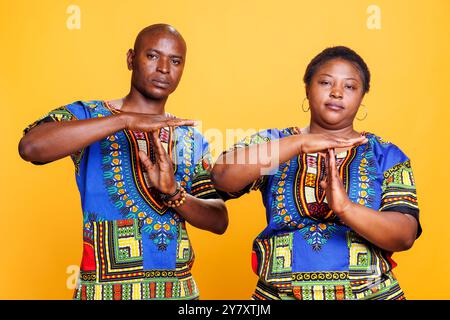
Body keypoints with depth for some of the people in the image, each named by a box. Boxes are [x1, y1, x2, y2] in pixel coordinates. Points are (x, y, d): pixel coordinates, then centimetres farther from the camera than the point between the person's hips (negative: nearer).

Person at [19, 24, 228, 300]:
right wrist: (125, 119, -29)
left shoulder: (192, 140, 7)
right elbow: (30, 147, -25)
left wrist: (173, 193, -17)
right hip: (106, 289, -3)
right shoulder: (88, 115, -4)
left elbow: (220, 222, 1)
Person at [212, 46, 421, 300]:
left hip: (370, 293, 0)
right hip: (279, 293, 0)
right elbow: (223, 177, -17)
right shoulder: (274, 143, 0)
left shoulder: (386, 156, 0)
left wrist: (346, 208, -29)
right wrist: (299, 142, -24)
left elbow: (405, 236, -12)